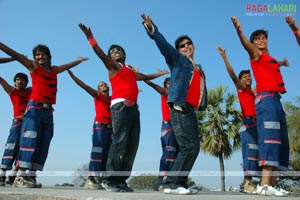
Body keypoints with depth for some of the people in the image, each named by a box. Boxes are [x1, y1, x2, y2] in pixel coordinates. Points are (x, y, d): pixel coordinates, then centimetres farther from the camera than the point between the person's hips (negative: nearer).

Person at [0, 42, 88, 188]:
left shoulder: (54, 70, 21)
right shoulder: (33, 66, 7)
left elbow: (68, 65, 38)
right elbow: (14, 55, 1)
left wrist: (79, 60, 53)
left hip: (48, 111, 6)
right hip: (34, 108, -6)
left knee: (43, 145, 1)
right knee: (29, 141, -13)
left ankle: (31, 176, 5)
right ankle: (20, 177, -12)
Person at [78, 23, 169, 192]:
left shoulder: (132, 71, 29)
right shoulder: (113, 66, 10)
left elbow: (145, 77, 48)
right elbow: (101, 54, -6)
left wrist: (159, 74, 58)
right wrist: (90, 38, -20)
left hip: (133, 108, 7)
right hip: (121, 106, -7)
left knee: (132, 145, 0)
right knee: (119, 142, -17)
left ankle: (121, 180, 1)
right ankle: (110, 180, -16)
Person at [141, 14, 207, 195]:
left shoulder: (199, 70, 26)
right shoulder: (177, 59, 7)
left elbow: (201, 89, 21)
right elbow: (163, 44, -7)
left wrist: (200, 106, 4)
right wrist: (152, 29, -22)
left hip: (191, 111, 8)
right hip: (180, 109, -8)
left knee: (194, 148, 6)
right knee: (188, 146, -15)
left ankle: (180, 182, 12)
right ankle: (172, 183, -10)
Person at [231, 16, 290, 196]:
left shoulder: (272, 60, 27)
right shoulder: (256, 54, 6)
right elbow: (247, 45, -17)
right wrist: (239, 31, -33)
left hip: (277, 100, 9)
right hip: (266, 98, -9)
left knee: (281, 142, 4)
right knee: (270, 138, -21)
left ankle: (272, 184, 4)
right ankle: (264, 184, -27)